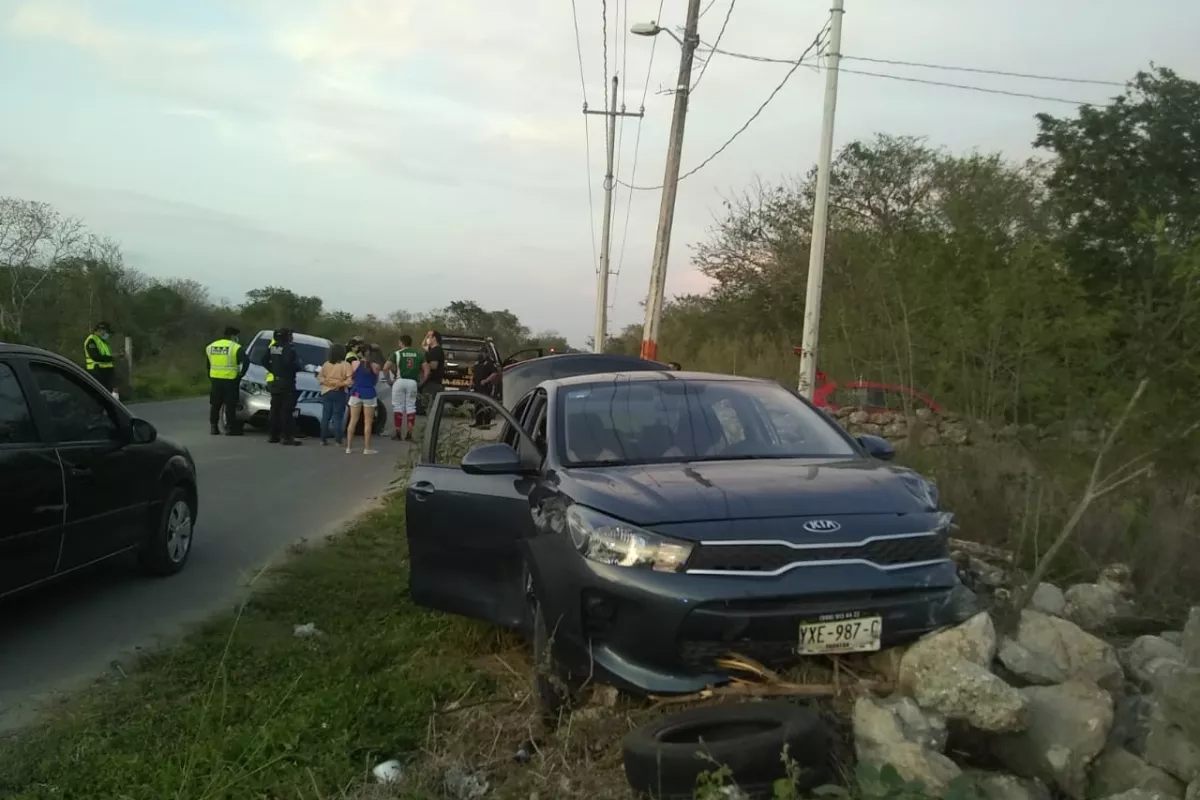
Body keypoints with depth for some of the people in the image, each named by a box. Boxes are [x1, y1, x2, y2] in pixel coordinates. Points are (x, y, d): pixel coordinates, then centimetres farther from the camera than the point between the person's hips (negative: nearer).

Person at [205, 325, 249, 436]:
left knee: (215, 405, 13)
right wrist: (240, 375, -8)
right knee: (230, 405, 0)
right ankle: (230, 428, -1)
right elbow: (246, 362, -17)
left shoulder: (210, 347, 13)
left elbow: (207, 365, 18)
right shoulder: (235, 348, -7)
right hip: (230, 380, -5)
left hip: (215, 380, 5)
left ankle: (213, 427, 15)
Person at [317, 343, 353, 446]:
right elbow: (349, 379, -15)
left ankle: (323, 439, 10)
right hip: (339, 393, -4)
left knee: (326, 416, 8)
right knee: (338, 416, -1)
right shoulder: (345, 365, -9)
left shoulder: (326, 364, 6)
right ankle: (338, 440, -1)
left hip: (327, 392, 4)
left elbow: (319, 377, 9)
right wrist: (342, 383, -1)